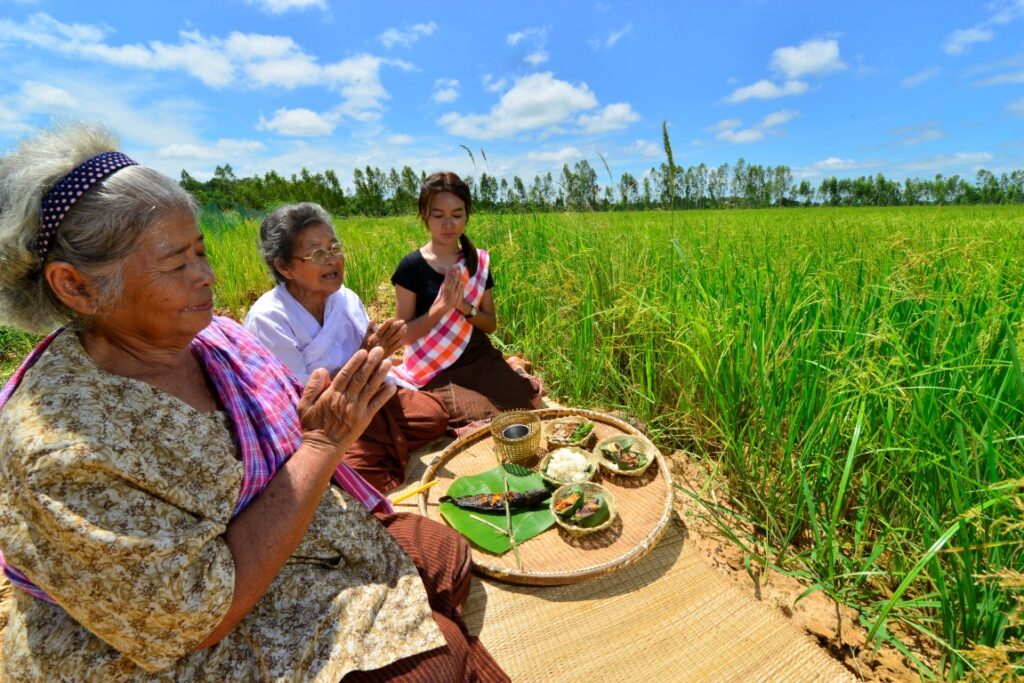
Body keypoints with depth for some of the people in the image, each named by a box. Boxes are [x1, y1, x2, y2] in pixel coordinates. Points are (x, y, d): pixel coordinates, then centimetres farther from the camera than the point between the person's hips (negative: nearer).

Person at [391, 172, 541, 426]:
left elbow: (491, 324, 5)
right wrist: (443, 306, -21)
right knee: (486, 420, -26)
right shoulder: (411, 266, -8)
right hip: (437, 370, -3)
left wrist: (464, 306, -14)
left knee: (527, 408, -15)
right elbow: (405, 335, -8)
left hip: (481, 359, 4)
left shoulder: (479, 261, 4)